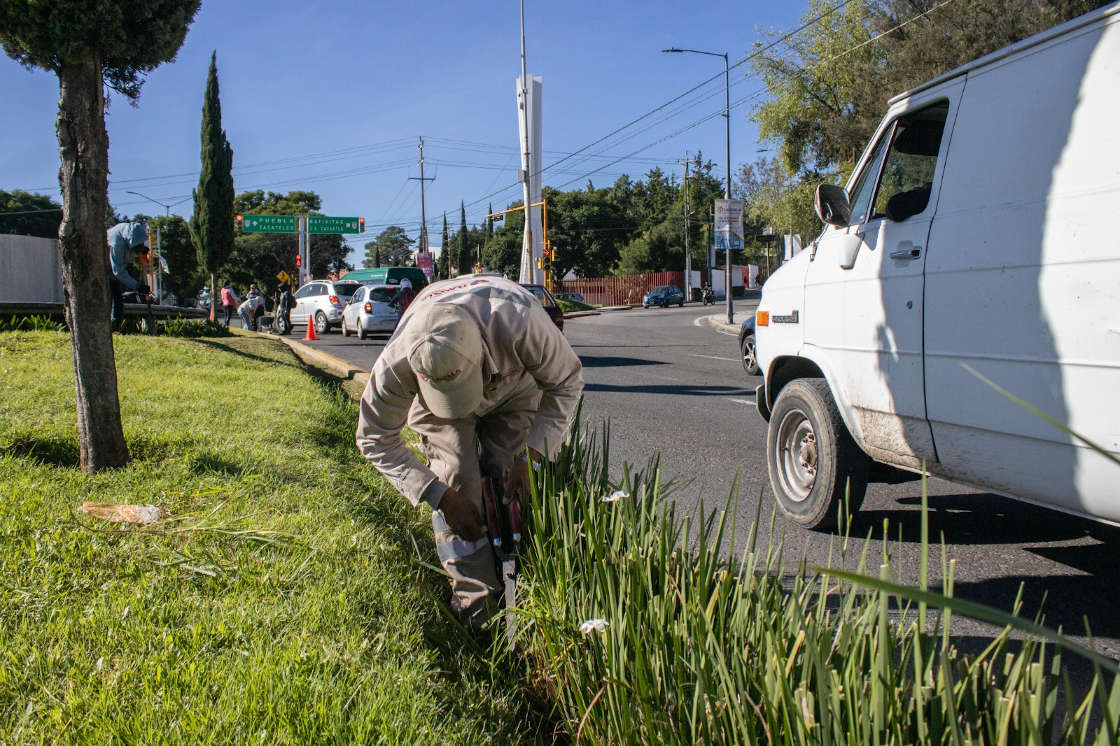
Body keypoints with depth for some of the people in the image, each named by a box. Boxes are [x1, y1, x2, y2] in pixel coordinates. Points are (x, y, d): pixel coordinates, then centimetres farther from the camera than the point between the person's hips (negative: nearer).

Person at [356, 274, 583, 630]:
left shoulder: (521, 325, -46)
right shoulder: (396, 365, -41)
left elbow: (567, 381, -23)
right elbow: (375, 440, -22)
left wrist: (528, 456, -29)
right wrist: (440, 496, -27)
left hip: (513, 384, 0)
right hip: (433, 402, 0)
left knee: (517, 487, -10)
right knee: (457, 486, -13)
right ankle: (476, 601, 1)